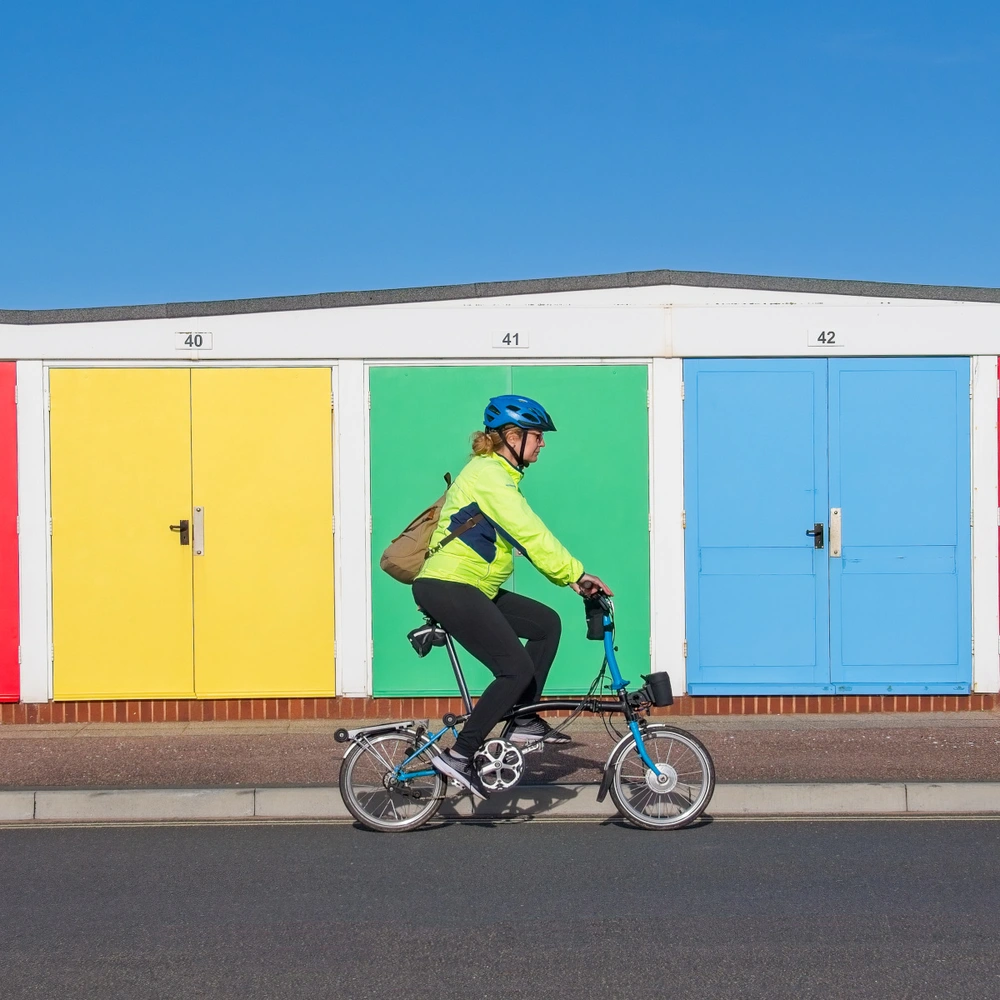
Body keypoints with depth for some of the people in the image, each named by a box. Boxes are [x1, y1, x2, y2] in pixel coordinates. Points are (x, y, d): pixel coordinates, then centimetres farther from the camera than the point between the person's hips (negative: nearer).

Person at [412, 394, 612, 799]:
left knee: (546, 623, 11)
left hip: (468, 589, 10)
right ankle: (459, 755, -11)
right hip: (447, 588, -10)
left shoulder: (498, 475, 19)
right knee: (517, 670, -14)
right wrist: (575, 574, -22)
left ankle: (522, 721, 13)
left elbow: (526, 536, 18)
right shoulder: (489, 475, -14)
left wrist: (571, 577, 9)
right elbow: (530, 535, -22)